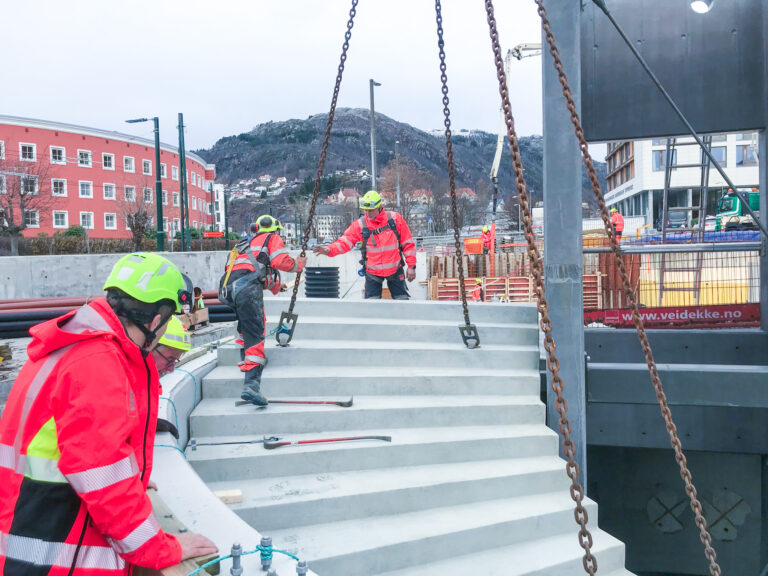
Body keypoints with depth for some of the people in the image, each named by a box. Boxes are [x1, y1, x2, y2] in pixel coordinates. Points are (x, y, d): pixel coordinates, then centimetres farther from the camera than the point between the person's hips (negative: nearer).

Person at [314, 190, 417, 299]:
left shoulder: (395, 219, -8)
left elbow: (408, 243, -2)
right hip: (373, 273, 0)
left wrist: (411, 265, -2)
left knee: (402, 299, 7)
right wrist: (329, 250, -31)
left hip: (395, 270, 0)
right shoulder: (360, 225, -8)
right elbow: (345, 242, -12)